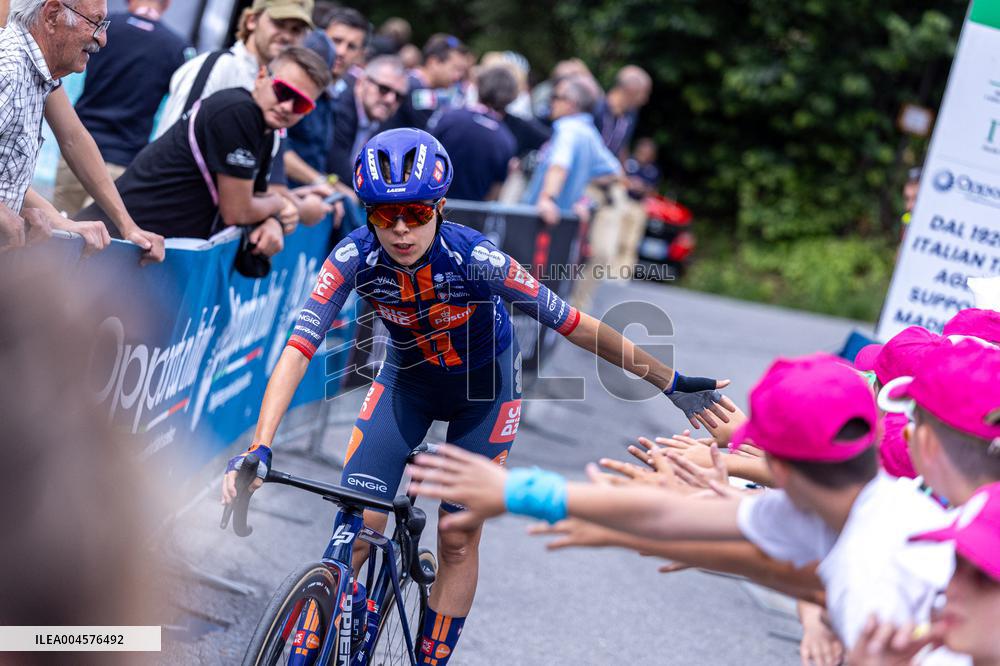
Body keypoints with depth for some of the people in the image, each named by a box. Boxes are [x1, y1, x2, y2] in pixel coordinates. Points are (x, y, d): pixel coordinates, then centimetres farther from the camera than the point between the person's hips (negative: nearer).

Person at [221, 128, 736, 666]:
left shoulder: (476, 258, -33)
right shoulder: (355, 258, -28)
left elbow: (575, 325, -28)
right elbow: (297, 351, -33)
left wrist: (669, 381, -23)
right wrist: (259, 449, -45)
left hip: (483, 386, -1)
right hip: (407, 382, 1)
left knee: (458, 541, -2)